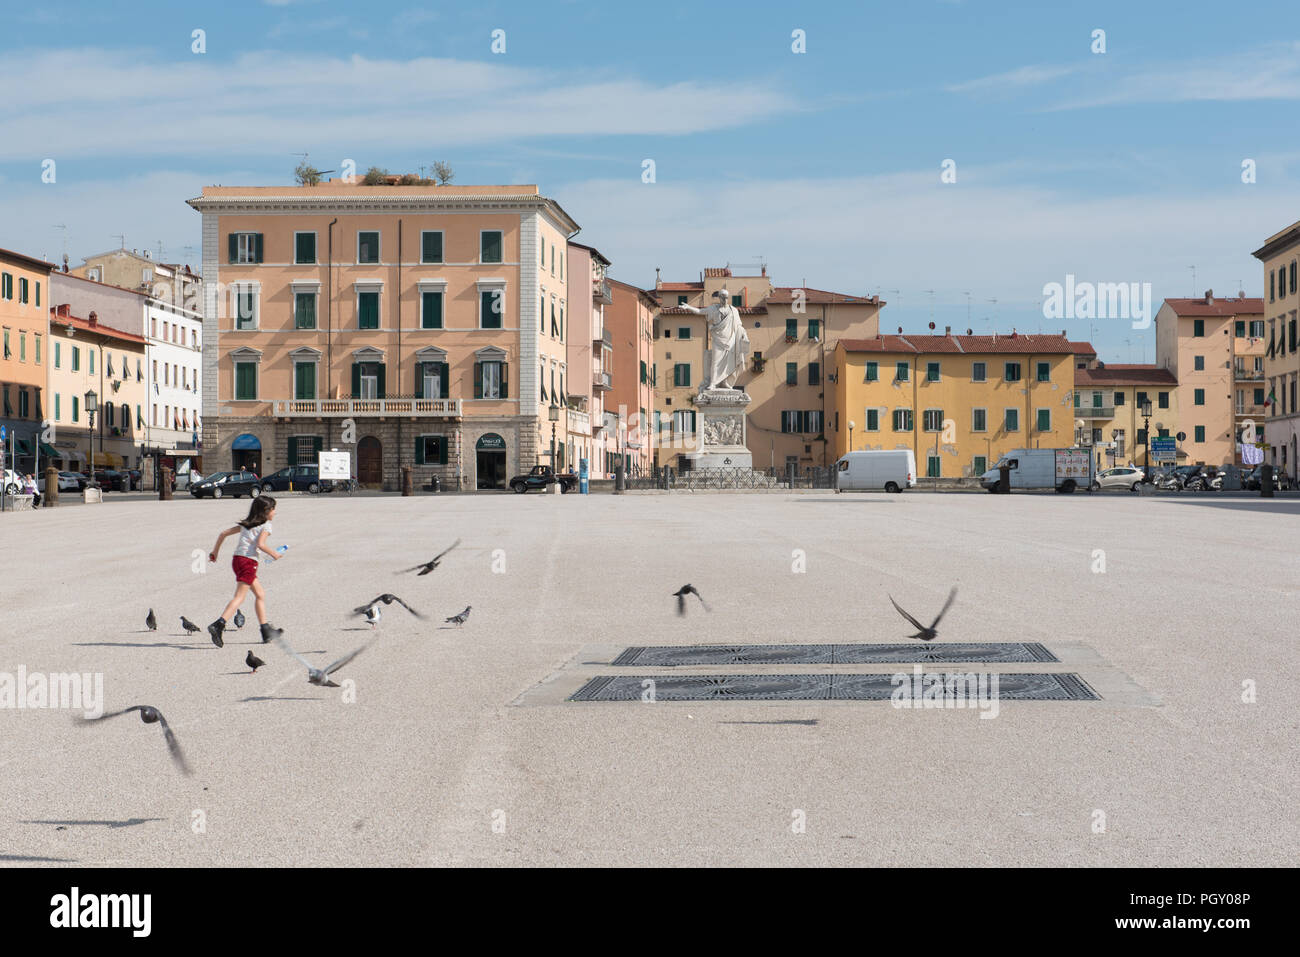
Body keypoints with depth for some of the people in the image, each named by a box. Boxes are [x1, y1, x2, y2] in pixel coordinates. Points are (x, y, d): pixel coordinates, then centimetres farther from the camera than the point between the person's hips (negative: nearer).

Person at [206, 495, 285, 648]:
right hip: (248, 561, -9)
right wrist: (274, 554, -3)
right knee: (239, 597, -13)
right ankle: (218, 625, -27)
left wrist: (215, 551, 25)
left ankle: (266, 631, 19)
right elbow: (260, 544, -17)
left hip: (237, 560, 9)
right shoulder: (266, 525, -1)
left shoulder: (246, 524, 20)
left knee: (260, 595, 16)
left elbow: (223, 534, 18)